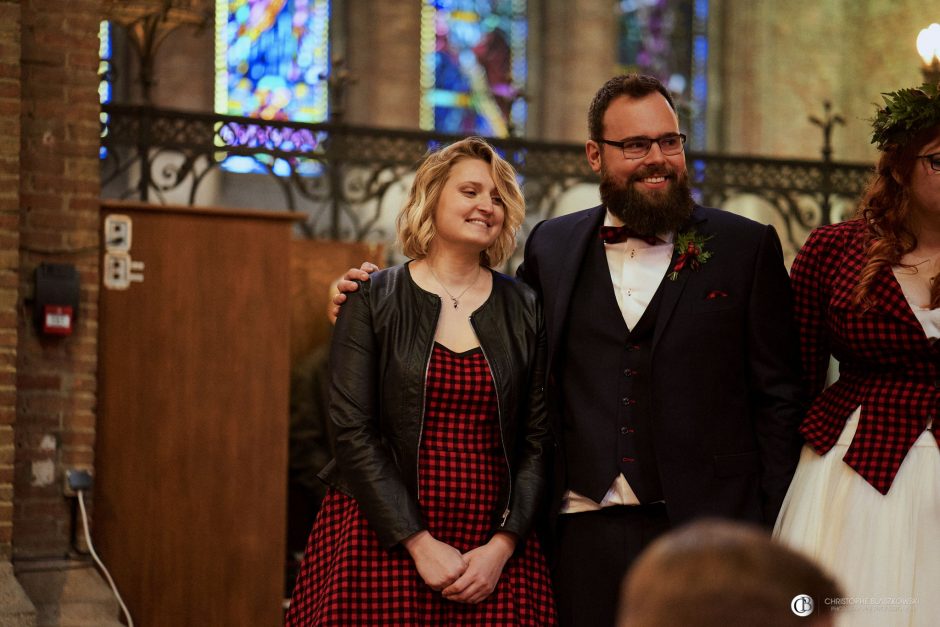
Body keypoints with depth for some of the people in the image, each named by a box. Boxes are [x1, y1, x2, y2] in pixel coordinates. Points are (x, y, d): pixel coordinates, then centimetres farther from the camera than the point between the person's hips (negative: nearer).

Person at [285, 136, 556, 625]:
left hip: (495, 554, 2)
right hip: (381, 543, -2)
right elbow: (352, 432, -5)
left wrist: (501, 547, -8)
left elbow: (538, 439, 4)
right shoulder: (372, 300, 1)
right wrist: (420, 545, -12)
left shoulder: (524, 309, 7)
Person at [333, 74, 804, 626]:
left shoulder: (747, 247, 4)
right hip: (584, 534, 2)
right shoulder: (552, 246, 11)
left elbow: (779, 399, 4)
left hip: (706, 526, -2)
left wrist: (771, 533, -4)